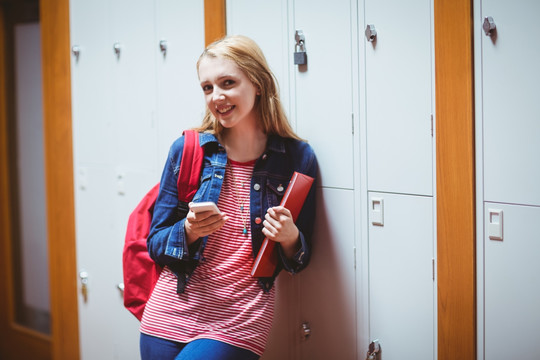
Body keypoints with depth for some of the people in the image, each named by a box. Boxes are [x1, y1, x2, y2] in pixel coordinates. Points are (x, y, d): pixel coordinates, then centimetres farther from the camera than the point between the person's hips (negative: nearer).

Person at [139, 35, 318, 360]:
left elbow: (301, 260, 8)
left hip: (239, 324, -2)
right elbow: (155, 243, 4)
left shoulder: (297, 157, -1)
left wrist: (290, 237, -14)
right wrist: (188, 231, -15)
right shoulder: (186, 150, 0)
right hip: (172, 312, 2)